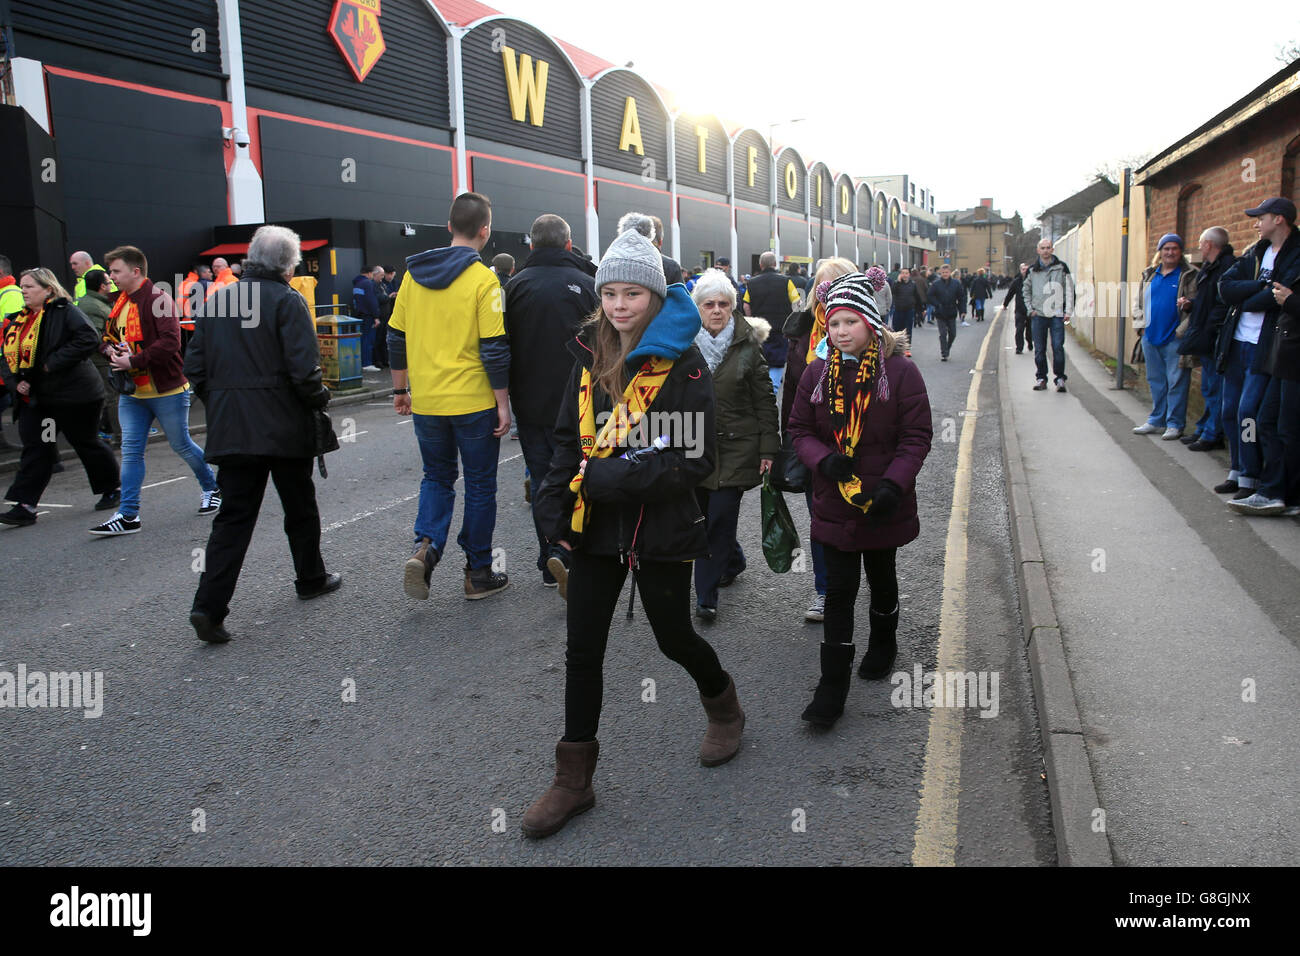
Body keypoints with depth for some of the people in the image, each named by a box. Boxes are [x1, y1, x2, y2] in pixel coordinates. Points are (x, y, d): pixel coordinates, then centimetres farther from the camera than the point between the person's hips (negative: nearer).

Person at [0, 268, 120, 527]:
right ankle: (25, 506, 2)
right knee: (34, 448, 2)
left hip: (72, 395, -7)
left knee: (86, 443, 6)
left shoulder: (65, 312, -11)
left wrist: (53, 363, -23)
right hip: (35, 398, 7)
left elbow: (88, 339, -25)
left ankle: (111, 489, 26)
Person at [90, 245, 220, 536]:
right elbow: (107, 337, 20)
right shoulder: (120, 302, 12)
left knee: (182, 445, 7)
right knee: (131, 451, 3)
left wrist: (134, 361, -24)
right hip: (131, 392, 7)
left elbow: (170, 342, -25)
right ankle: (128, 516, 5)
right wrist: (110, 351, -3)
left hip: (166, 391, -7)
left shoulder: (158, 299, -14)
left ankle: (212, 488, 31)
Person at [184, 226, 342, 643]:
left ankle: (209, 605, -5)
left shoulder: (216, 300, 8)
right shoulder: (287, 300, -9)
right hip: (284, 428, -4)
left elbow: (195, 367, 10)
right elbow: (303, 369, -17)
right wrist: (320, 399, -1)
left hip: (230, 430, 4)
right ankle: (311, 579, 32)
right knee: (300, 507, 15)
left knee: (233, 516, 5)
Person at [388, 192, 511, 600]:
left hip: (426, 402, 4)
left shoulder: (414, 273, 4)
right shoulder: (483, 280, -11)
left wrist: (400, 389, 18)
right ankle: (478, 574, 18)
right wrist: (503, 402, -6)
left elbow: (397, 337, 8)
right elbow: (494, 349, -14)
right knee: (479, 486, 10)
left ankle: (425, 547, -3)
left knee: (437, 477, 20)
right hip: (474, 402, -4)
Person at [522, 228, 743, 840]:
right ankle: (573, 781, 22)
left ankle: (723, 704, 46)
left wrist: (605, 478, -22)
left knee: (674, 638, 12)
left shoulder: (683, 363, -12)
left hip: (660, 529, -5)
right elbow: (568, 440, 12)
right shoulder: (590, 355, 5)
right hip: (597, 526, 5)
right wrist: (557, 507, 1)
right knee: (582, 649, 7)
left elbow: (695, 460, -18)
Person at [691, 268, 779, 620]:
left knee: (720, 516, -7)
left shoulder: (748, 345, -1)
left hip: (736, 446, -3)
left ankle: (706, 596, 2)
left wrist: (768, 449, -4)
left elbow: (765, 401, 1)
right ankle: (733, 561, 39)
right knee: (704, 515, 10)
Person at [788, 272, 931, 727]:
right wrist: (823, 459, -17)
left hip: (883, 503, -1)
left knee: (881, 578, 20)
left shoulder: (900, 371, -10)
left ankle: (883, 644, 48)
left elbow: (917, 436, -10)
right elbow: (800, 429, 3)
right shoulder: (817, 373, -1)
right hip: (834, 502, 1)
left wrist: (893, 484, -21)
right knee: (839, 590, 0)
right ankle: (832, 686, 6)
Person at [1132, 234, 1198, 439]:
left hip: (1175, 338, -5)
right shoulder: (1149, 274, 13)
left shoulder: (1189, 275, -2)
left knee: (1176, 382, -2)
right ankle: (1156, 420, 23)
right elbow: (1141, 302, 21)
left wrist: (1188, 305, -24)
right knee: (1156, 381, 13)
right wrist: (1141, 325, 10)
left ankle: (1174, 424, 5)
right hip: (1150, 336, 5)